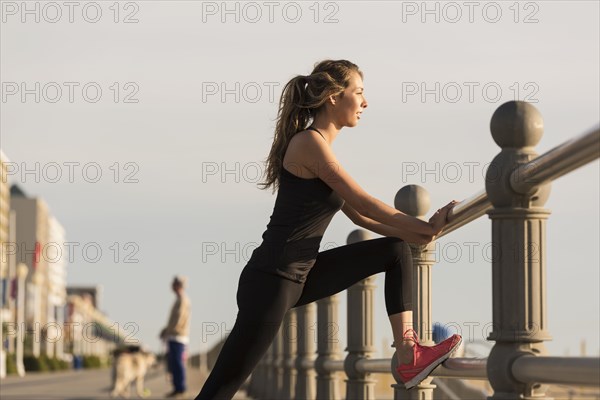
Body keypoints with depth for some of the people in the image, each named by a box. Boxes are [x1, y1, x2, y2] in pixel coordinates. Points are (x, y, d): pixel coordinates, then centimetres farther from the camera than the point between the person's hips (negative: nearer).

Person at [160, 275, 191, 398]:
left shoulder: (183, 300, -12)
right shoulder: (179, 299, 20)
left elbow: (178, 319, -18)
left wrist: (167, 331, -9)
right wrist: (166, 330, 14)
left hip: (178, 337, -10)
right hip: (173, 337, 10)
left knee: (177, 364, -9)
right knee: (172, 364, 10)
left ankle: (180, 389, -9)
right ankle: (177, 388, 12)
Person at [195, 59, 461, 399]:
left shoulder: (320, 146, 14)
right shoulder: (310, 143, -14)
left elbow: (358, 216, 17)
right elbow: (365, 205, -14)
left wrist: (417, 232, 7)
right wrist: (426, 227, -6)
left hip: (300, 276, 10)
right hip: (270, 280, -10)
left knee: (396, 250, 10)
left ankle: (409, 356, 6)